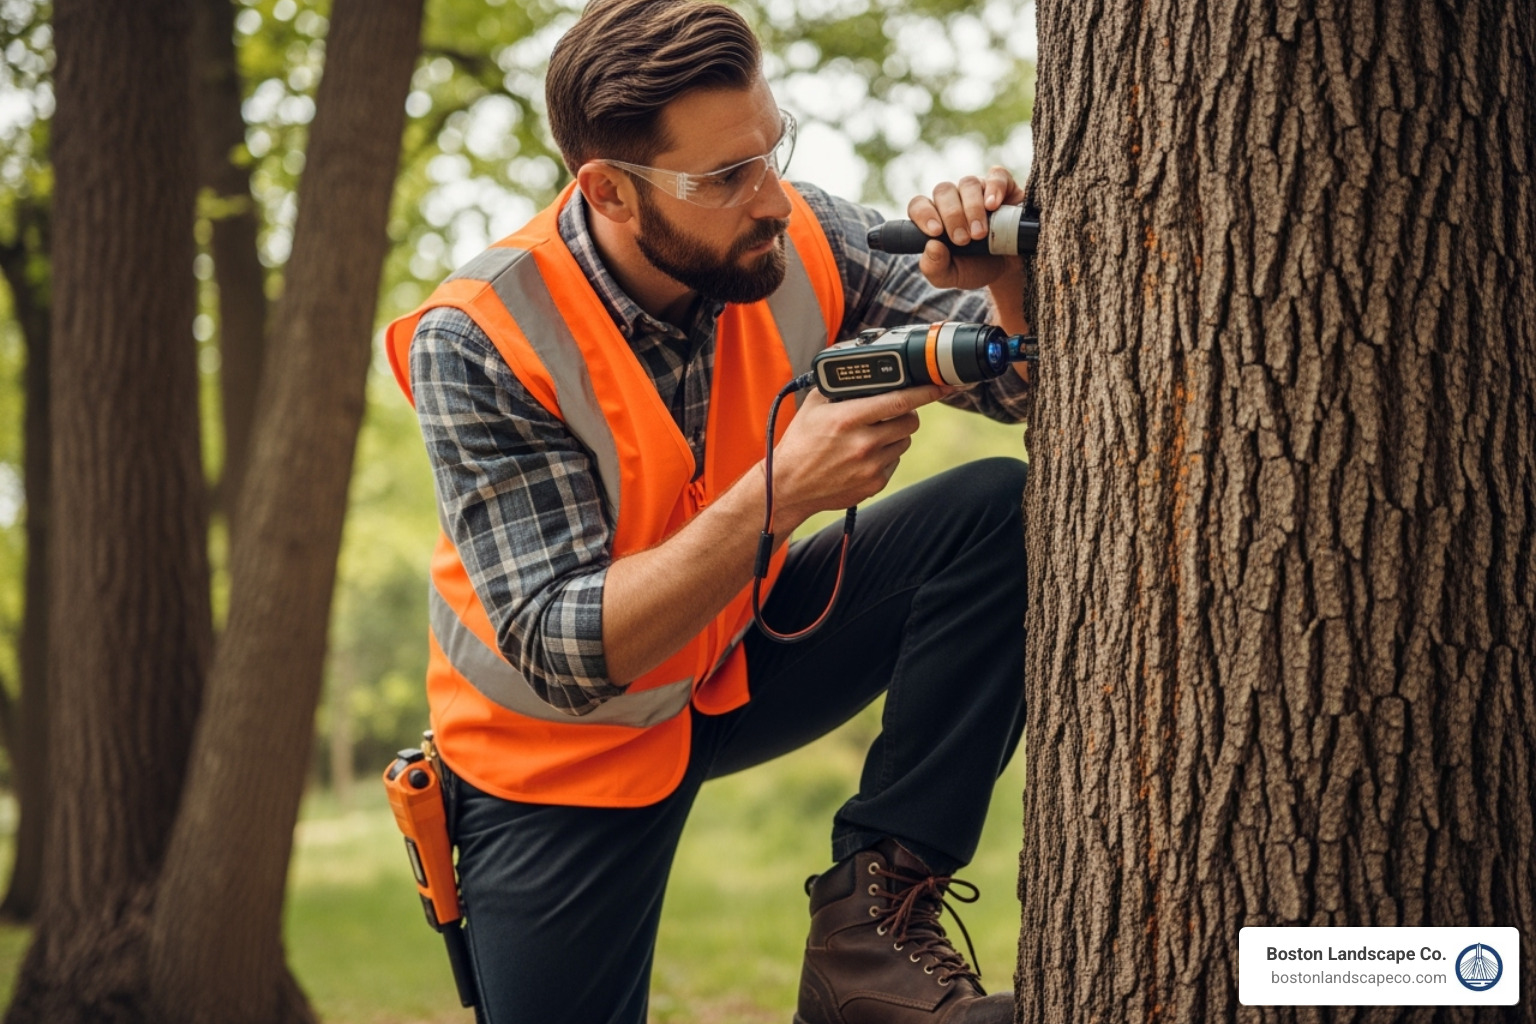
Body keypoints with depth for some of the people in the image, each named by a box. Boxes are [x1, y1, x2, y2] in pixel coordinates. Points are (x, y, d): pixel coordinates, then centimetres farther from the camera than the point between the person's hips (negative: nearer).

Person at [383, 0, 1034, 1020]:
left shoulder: (804, 242, -17)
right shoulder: (475, 343, -29)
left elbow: (1035, 381, -8)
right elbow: (562, 654, -33)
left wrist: (1009, 289, -32)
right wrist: (780, 492, -42)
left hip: (738, 660, 4)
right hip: (565, 748, -3)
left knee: (1003, 513, -16)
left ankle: (873, 919, -16)